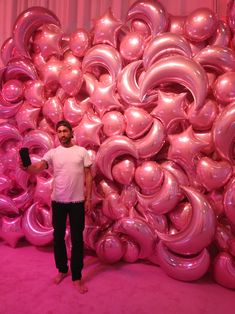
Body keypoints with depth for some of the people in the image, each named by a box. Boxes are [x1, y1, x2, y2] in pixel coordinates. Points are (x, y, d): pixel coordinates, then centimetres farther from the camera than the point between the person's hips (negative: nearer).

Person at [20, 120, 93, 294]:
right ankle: (62, 269, 37)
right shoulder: (52, 153, 1)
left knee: (77, 239, 6)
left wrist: (88, 198, -3)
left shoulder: (82, 151, 0)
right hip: (58, 201, 2)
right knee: (58, 237, 14)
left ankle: (77, 277, 22)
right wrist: (27, 167, -39)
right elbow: (38, 167, -16)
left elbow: (88, 176, 1)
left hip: (77, 201, -1)